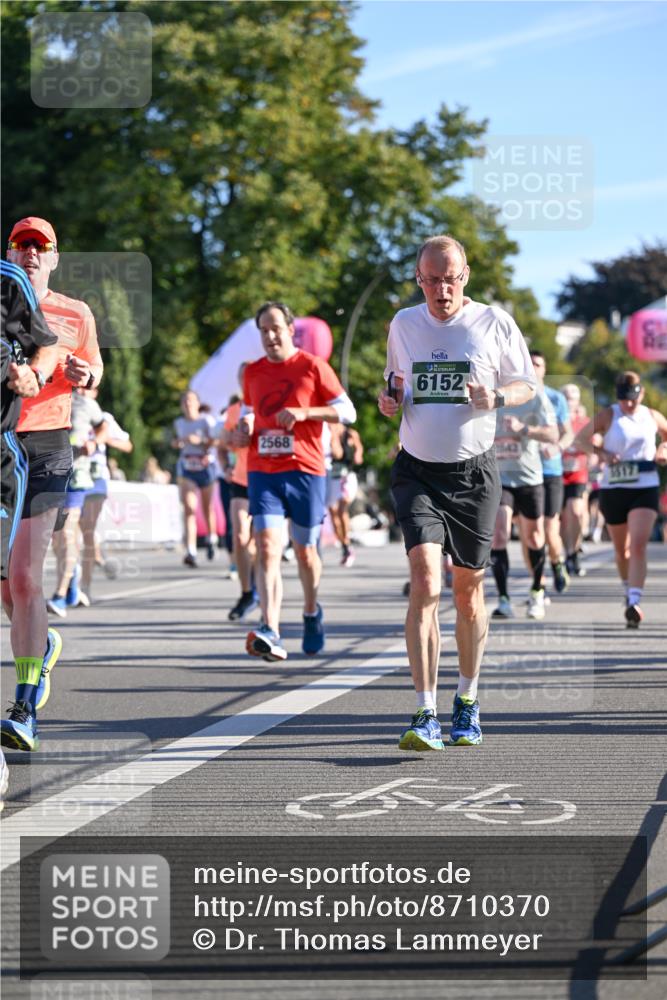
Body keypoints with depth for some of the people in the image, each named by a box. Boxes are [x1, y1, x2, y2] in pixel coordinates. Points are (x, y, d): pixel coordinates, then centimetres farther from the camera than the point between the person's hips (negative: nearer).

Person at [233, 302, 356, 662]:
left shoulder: (313, 367, -1)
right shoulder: (252, 372, 12)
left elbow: (348, 412, -2)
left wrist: (303, 412, -14)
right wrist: (242, 432, 3)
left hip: (305, 470, -2)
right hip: (262, 471, 2)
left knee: (305, 551, 9)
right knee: (267, 547, -15)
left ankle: (311, 612, 38)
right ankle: (270, 632, -27)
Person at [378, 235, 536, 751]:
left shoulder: (495, 322, -2)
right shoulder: (403, 324, 6)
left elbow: (527, 384, 8)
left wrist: (497, 397, -14)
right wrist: (389, 397, -1)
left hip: (475, 471, 0)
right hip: (417, 471, 1)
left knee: (469, 590, 7)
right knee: (425, 580, -17)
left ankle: (468, 702, 28)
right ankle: (426, 716, -19)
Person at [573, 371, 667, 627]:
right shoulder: (608, 416, -1)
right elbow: (580, 439, -1)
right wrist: (603, 453, -16)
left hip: (646, 489, -1)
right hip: (613, 488, 1)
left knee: (638, 545, -17)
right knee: (621, 549, 13)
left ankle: (634, 603, -23)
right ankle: (629, 591, 38)